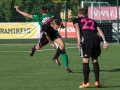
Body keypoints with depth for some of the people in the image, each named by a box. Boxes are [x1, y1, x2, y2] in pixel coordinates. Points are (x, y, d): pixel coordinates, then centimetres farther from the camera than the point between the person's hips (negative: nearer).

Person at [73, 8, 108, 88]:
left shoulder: (76, 20, 21)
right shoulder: (93, 21, 32)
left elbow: (77, 28, 0)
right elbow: (99, 30, 17)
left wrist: (79, 40, -11)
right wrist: (104, 41, 7)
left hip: (86, 39, -4)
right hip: (96, 39, 4)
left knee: (85, 61, 2)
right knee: (95, 60, 15)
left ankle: (86, 83, 2)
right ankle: (97, 82, 14)